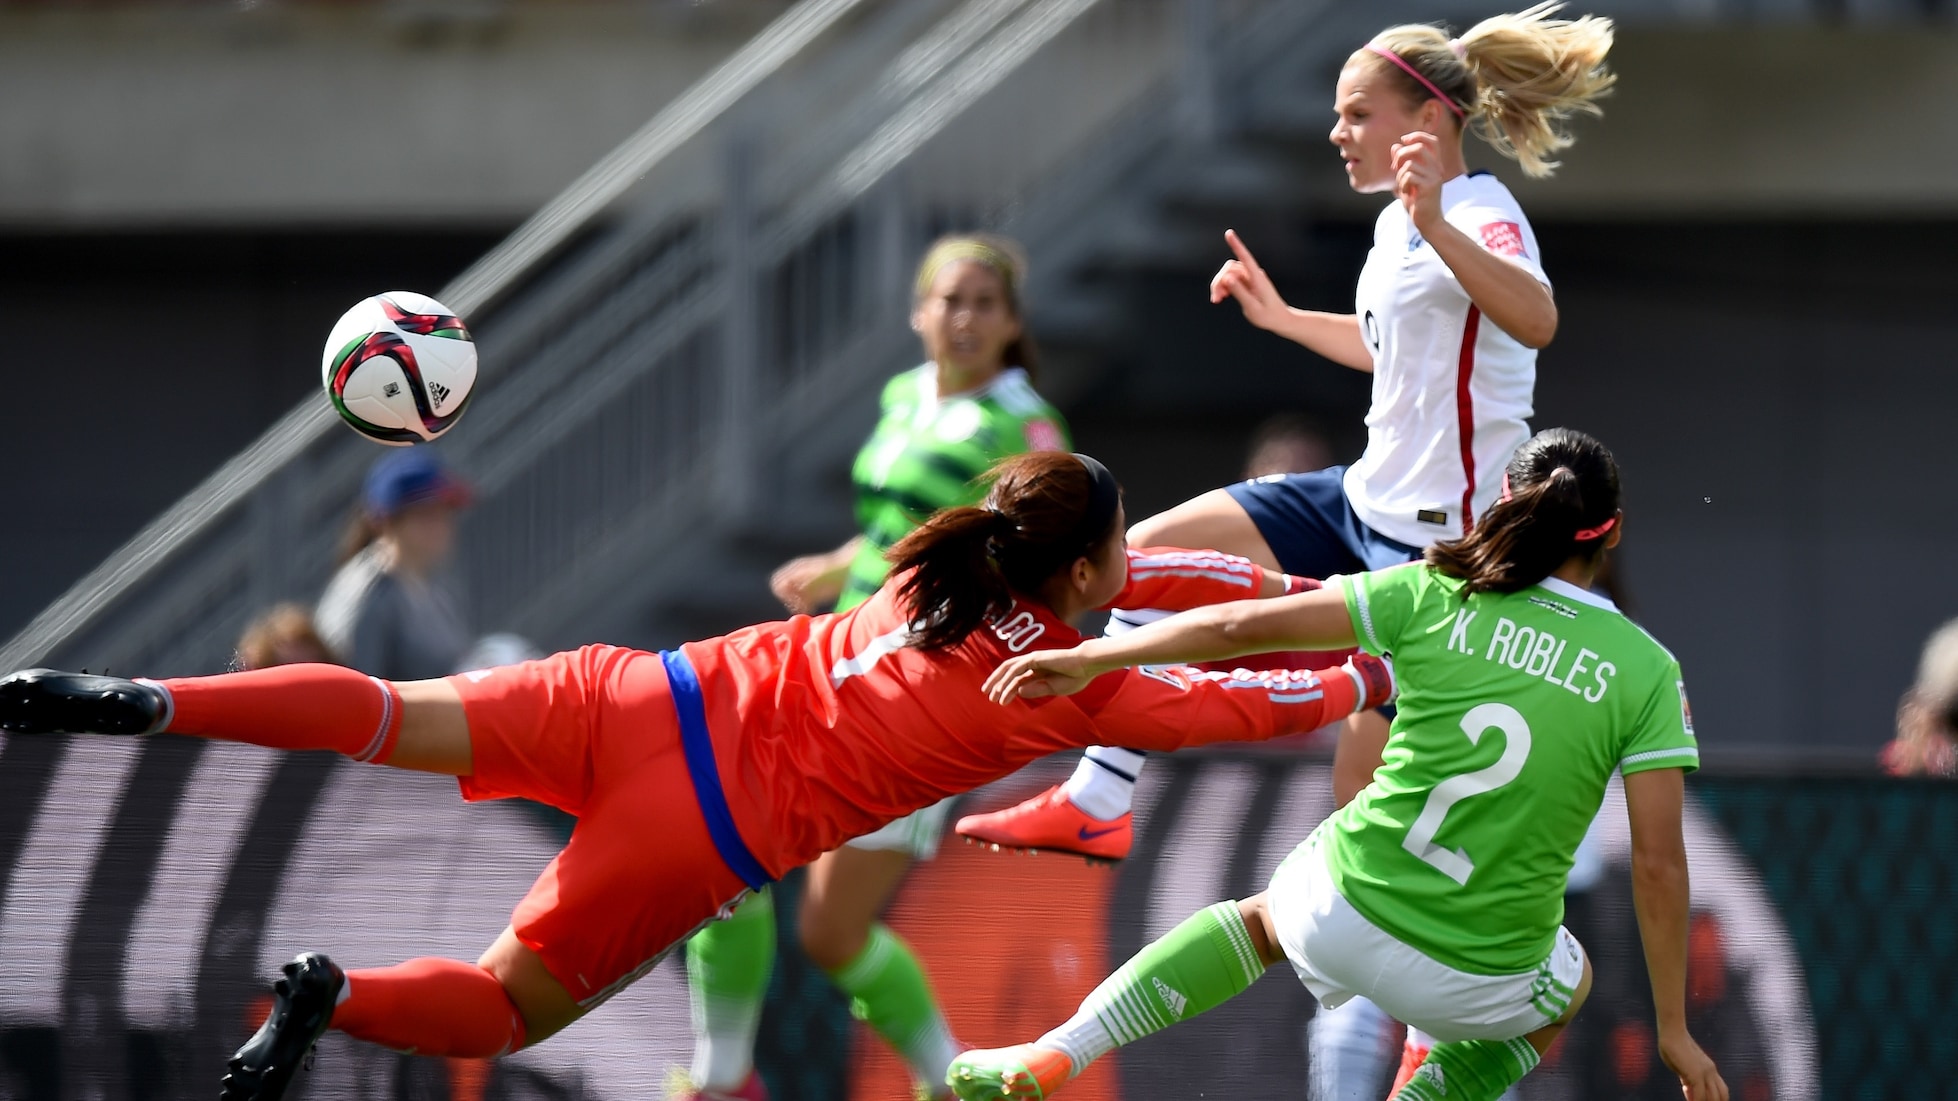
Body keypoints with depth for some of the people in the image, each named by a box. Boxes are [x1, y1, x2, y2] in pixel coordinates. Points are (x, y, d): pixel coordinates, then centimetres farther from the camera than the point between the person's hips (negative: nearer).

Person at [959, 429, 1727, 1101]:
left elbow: (1239, 626, -2)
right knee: (1567, 988, 37)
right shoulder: (1646, 671, -7)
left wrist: (1088, 659, 11)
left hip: (1345, 910, 1)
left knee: (1263, 919, 37)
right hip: (1476, 981, -1)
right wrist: (1674, 1029, 1)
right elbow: (1659, 863, -8)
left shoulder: (1435, 597, -4)